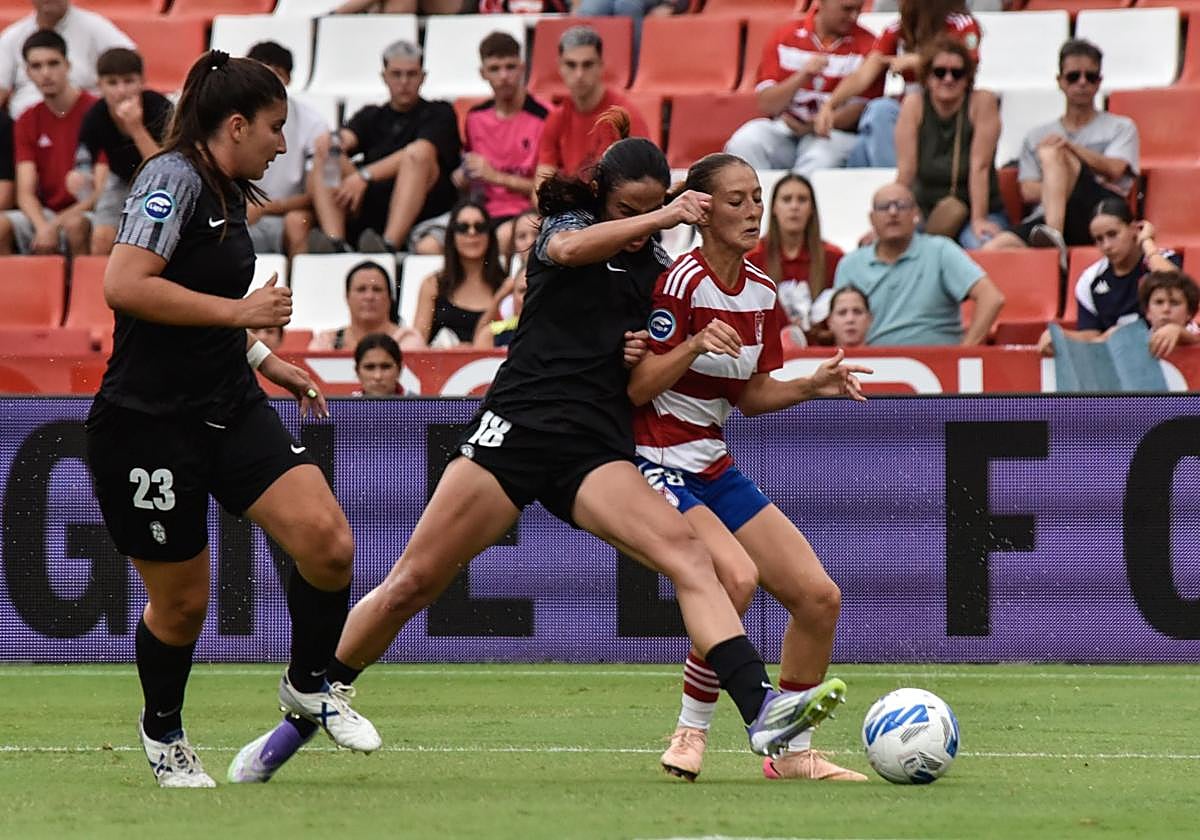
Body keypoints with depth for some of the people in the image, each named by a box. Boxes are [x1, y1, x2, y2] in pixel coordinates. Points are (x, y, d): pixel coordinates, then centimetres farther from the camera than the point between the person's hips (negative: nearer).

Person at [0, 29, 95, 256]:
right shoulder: (27, 122, 9)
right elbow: (26, 193, 2)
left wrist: (57, 224, -18)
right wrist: (42, 227, -20)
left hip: (84, 214, -4)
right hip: (46, 215, 4)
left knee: (76, 226, -38)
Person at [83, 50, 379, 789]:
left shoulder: (229, 195, 13)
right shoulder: (174, 179, -14)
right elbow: (125, 286, -27)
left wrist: (266, 359, 20)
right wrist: (240, 311, -21)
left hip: (229, 408, 8)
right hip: (150, 419, -8)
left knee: (330, 544, -10)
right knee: (181, 602, 4)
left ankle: (311, 686, 13)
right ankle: (163, 732, 31)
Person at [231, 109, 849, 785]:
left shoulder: (659, 269, 17)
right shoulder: (569, 221, 7)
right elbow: (569, 249, -21)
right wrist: (663, 218, -24)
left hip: (596, 450, 3)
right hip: (518, 423, -3)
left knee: (688, 554, -22)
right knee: (414, 582, -4)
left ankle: (763, 710, -36)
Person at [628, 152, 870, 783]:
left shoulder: (759, 292, 7)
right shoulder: (682, 282, -16)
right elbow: (637, 388, -19)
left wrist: (813, 386, 0)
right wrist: (695, 345, -32)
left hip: (715, 469, 8)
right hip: (657, 465, -8)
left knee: (818, 597, 2)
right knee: (737, 575, -32)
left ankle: (793, 753, 16)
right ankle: (691, 734, -16)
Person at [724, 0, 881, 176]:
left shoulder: (867, 45, -1)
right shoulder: (784, 37, 4)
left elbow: (862, 109, -5)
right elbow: (766, 105, -1)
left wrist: (811, 127, -17)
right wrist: (802, 76, -19)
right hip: (785, 127, 2)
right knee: (743, 143, -27)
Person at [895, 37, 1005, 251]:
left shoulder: (983, 103, -10)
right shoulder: (913, 105, -4)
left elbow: (979, 166, -15)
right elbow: (906, 170, -9)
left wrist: (979, 220, -20)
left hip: (977, 210, -2)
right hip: (926, 211, 2)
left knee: (982, 245, -35)